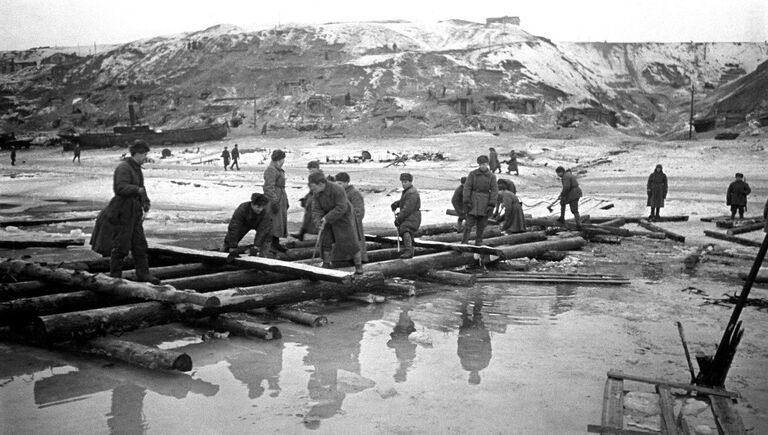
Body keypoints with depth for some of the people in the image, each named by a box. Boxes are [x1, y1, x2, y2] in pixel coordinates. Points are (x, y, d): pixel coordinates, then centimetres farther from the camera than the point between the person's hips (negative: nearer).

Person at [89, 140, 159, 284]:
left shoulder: (137, 169, 14)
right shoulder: (123, 168, -15)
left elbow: (141, 188, 23)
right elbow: (120, 187, -27)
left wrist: (146, 203, 11)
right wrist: (137, 190, -37)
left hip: (134, 213, 9)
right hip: (122, 212, -9)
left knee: (140, 244, 8)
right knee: (120, 245, -1)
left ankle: (143, 274, 12)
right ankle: (115, 275, 10)